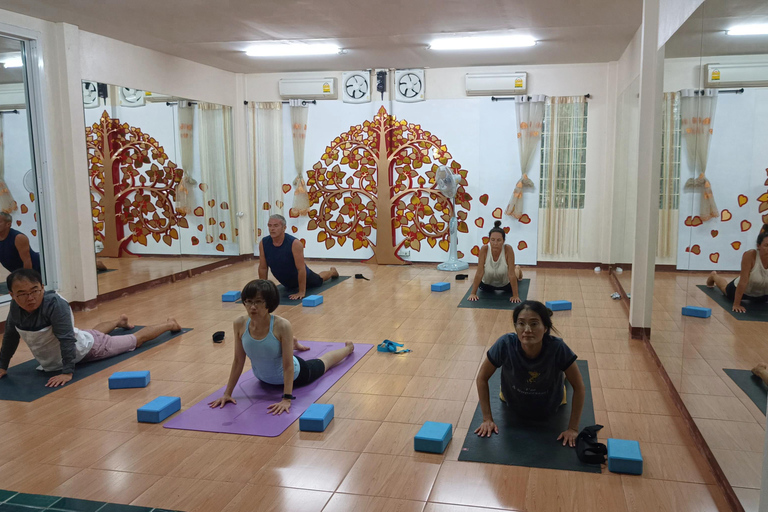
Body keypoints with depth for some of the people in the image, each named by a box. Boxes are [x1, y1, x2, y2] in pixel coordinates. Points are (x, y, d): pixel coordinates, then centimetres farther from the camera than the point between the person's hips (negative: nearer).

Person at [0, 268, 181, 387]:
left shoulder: (54, 304, -39)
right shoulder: (15, 308, -19)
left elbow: (66, 339, -40)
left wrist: (68, 372, -43)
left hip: (87, 347, -7)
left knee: (135, 340, 14)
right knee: (95, 331, 41)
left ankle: (169, 324, 38)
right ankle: (119, 320, 71)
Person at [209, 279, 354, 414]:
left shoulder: (282, 326, -39)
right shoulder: (240, 324, -27)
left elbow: (288, 366, -35)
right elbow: (238, 361, -17)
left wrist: (287, 399, -40)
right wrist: (227, 393, -16)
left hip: (293, 375, -4)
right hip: (263, 378, 4)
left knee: (323, 363, 27)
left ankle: (349, 347, 58)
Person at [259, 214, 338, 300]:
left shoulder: (295, 244, -39)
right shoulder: (263, 243, -25)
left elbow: (301, 269, -35)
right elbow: (263, 268, -14)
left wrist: (302, 292, -34)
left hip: (303, 277, -3)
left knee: (319, 280, 29)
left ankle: (333, 271, 60)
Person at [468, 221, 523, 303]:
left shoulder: (508, 249, -34)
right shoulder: (484, 249, -32)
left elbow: (511, 274, -30)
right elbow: (479, 273, -26)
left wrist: (515, 295, -28)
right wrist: (473, 293, -24)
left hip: (505, 284, 0)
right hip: (487, 285, 0)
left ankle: (518, 270, 59)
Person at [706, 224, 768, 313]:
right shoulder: (749, 255, -37)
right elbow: (743, 281, -36)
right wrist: (736, 304, -34)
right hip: (742, 291, -2)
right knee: (725, 288, 30)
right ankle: (714, 276, 62)